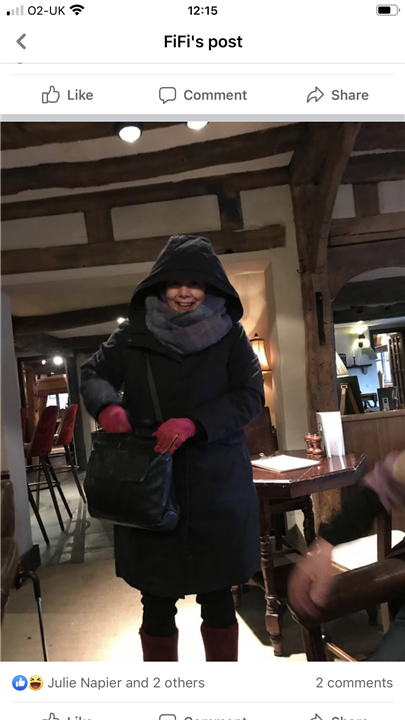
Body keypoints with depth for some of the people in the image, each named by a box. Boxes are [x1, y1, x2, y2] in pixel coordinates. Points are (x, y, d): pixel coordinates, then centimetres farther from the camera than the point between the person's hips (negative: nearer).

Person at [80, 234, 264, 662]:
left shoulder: (229, 335, 0)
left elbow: (250, 395, -6)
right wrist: (107, 405, -16)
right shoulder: (134, 334, 1)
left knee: (217, 597, 14)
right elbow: (93, 373, 7)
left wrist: (194, 424, -22)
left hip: (216, 486, 0)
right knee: (157, 599, 11)